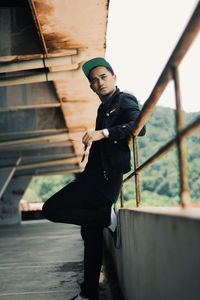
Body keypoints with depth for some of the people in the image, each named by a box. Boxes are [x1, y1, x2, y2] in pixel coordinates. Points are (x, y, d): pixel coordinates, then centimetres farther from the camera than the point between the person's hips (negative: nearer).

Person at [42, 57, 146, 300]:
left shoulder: (125, 101, -3)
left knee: (51, 209, -15)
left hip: (105, 179, -9)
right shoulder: (104, 108, 22)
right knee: (91, 235, 14)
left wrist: (103, 133, -30)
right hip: (96, 177, 10)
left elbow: (139, 126, -24)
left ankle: (108, 216, -10)